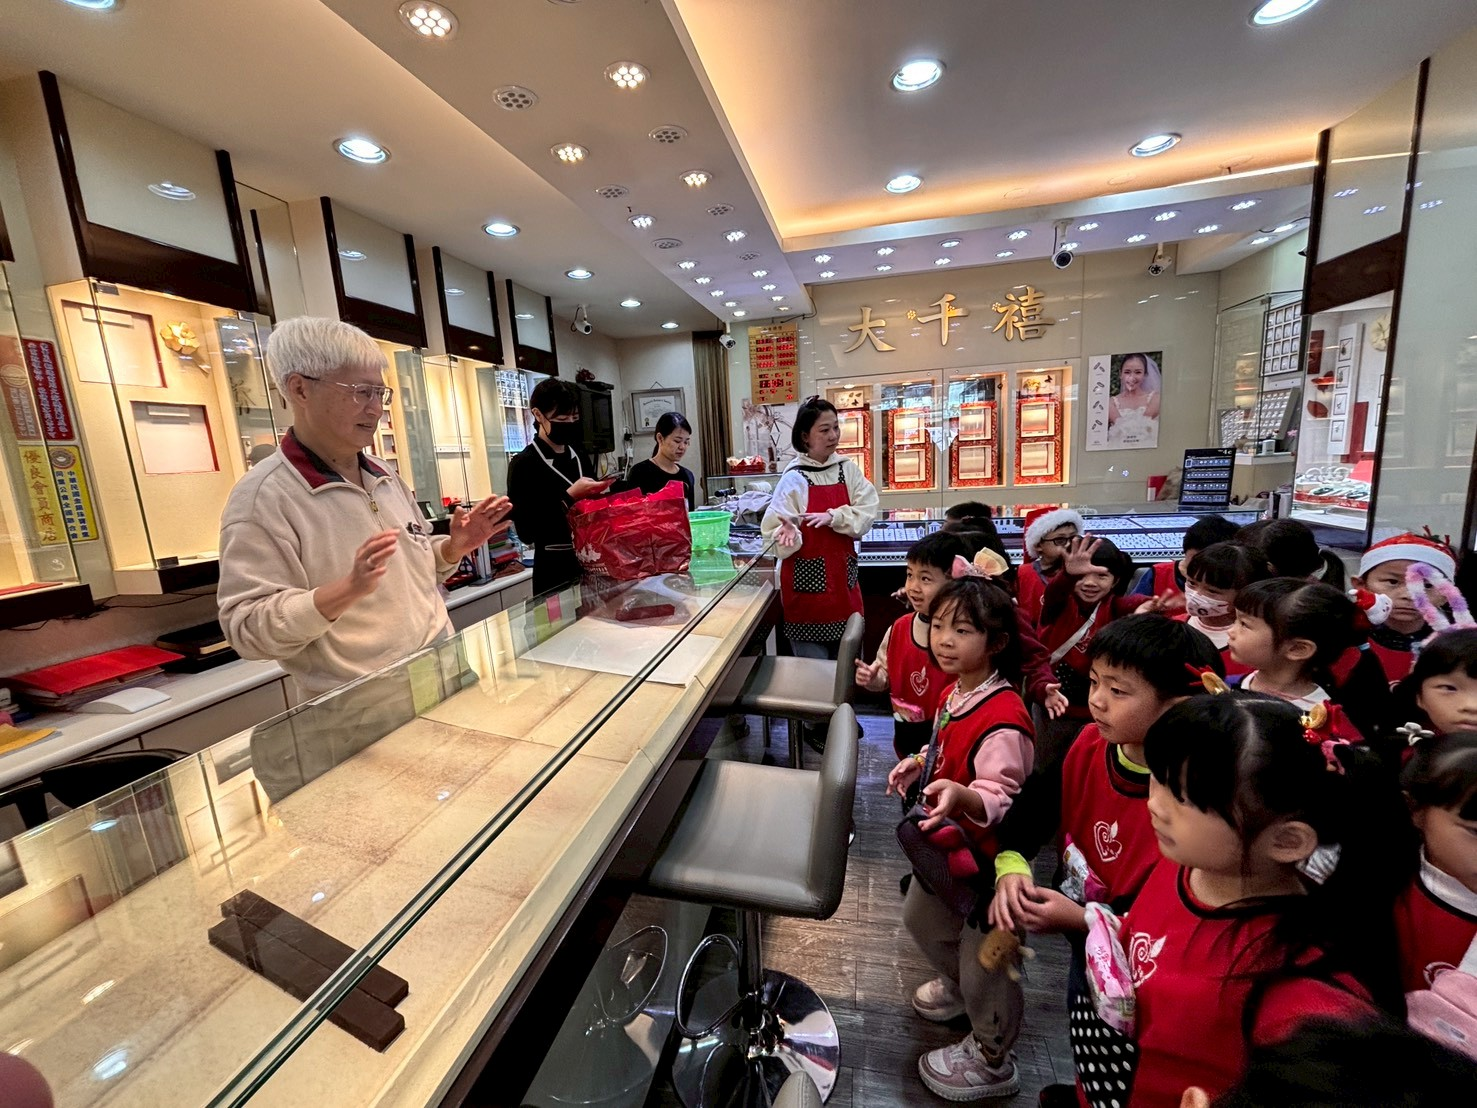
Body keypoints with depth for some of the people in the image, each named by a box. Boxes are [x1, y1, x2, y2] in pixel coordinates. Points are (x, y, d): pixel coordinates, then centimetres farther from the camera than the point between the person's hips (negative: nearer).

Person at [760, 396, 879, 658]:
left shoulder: (848, 469, 4)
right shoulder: (794, 478, -9)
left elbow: (866, 515, -4)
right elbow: (773, 529, -11)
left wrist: (832, 517, -18)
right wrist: (787, 534, -32)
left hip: (843, 576, 5)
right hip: (808, 580, -4)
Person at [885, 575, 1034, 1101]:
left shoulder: (1003, 718, -32)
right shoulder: (955, 693, -3)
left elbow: (1002, 801, -32)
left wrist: (960, 795, -49)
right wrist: (921, 764, 1)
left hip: (987, 858, -9)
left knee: (984, 956, 13)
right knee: (921, 918, 28)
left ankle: (989, 1061, 42)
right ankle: (957, 987, 58)